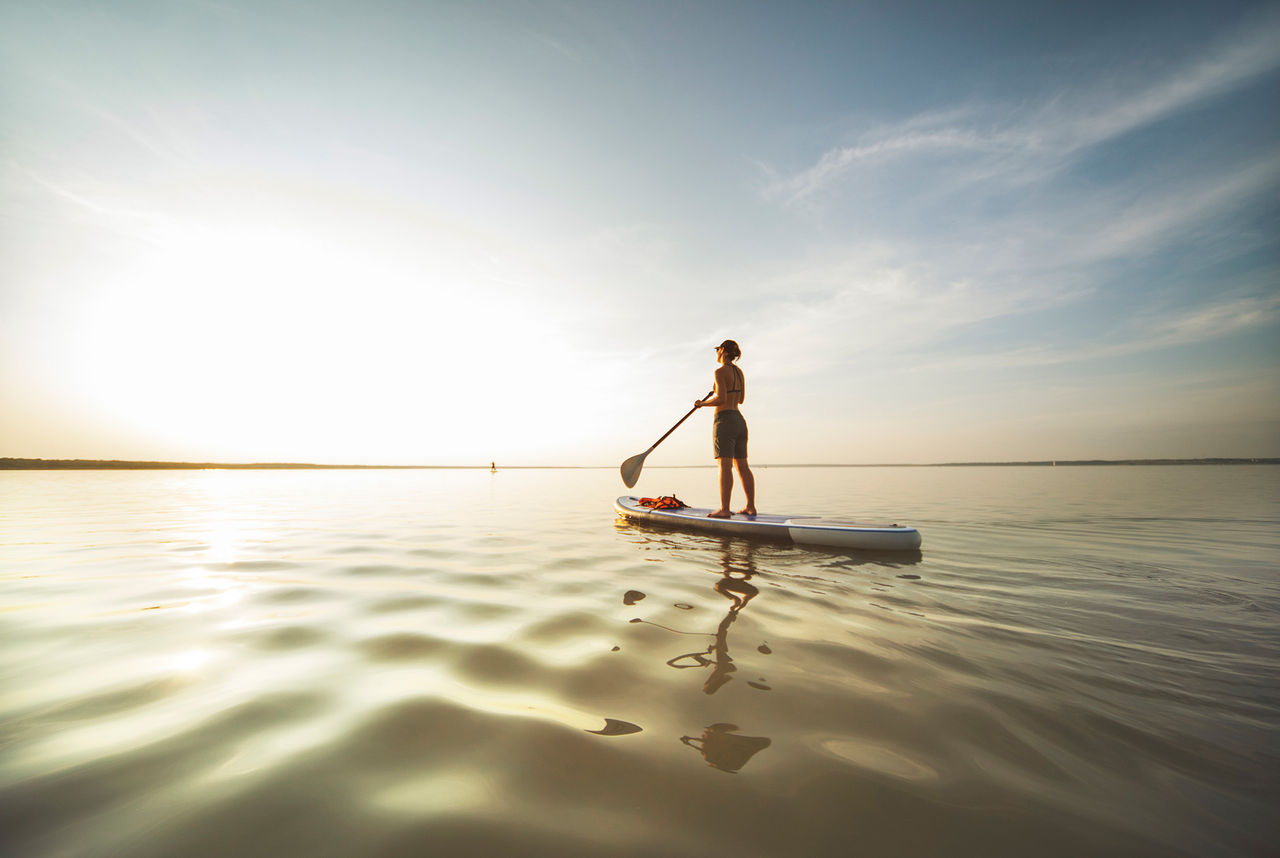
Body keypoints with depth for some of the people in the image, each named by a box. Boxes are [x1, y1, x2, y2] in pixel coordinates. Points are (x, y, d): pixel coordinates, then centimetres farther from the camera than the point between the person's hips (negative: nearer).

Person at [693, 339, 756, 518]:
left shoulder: (720, 371, -8)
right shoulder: (739, 372, 16)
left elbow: (721, 398, -18)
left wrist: (703, 403, -2)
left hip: (725, 420, -8)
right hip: (740, 421, 8)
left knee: (725, 465, -12)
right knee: (742, 465, 9)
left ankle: (724, 509, -15)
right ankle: (750, 506, 11)